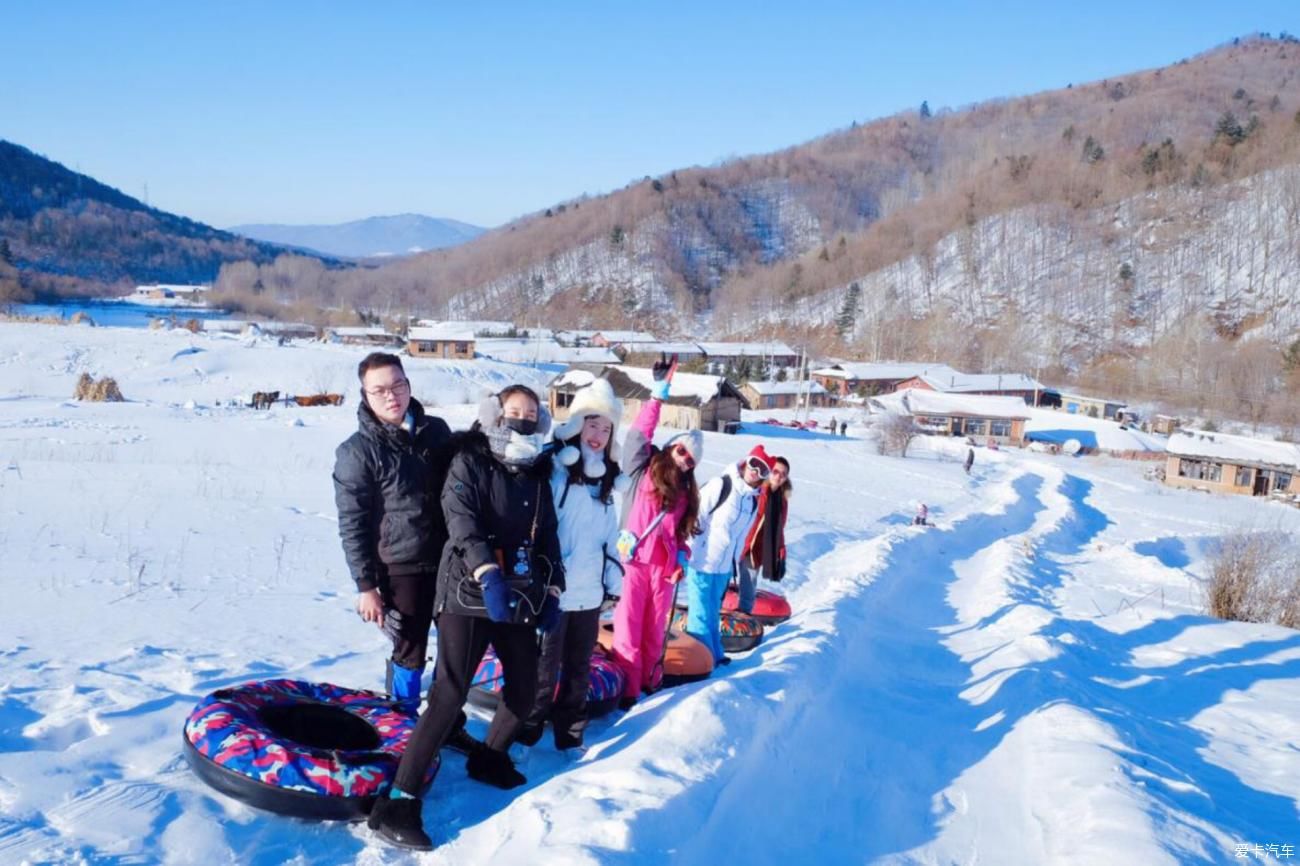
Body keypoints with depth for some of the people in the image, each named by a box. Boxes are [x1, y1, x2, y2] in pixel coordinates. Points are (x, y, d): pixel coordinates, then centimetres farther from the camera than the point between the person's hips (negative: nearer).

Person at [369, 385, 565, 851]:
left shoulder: (538, 475, 13)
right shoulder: (469, 463, -6)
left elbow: (547, 536, 18)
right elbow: (461, 522, -22)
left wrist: (552, 591, 8)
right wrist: (488, 575, -36)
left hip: (520, 599, 7)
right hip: (469, 595, -7)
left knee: (524, 688, 13)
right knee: (450, 694, -14)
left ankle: (489, 758, 39)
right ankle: (398, 801, -11)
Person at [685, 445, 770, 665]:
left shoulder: (753, 500, 8)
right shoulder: (720, 485, -15)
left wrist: (733, 563, 18)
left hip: (724, 567, 7)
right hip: (702, 562, -7)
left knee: (713, 612, 19)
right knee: (702, 614, -1)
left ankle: (713, 655, 30)